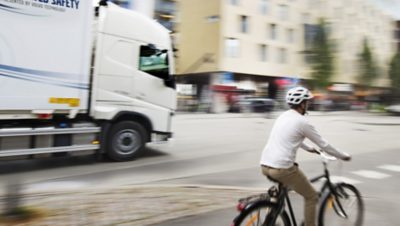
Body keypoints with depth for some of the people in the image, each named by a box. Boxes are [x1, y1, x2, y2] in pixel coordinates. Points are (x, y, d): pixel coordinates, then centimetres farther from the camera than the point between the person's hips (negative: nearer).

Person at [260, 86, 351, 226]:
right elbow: (323, 145, 2)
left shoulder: (283, 116, 17)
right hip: (282, 168, -8)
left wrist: (308, 148, 49)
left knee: (282, 184, 37)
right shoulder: (302, 121, -6)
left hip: (265, 165, 8)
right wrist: (343, 156, 18)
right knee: (311, 197, 12)